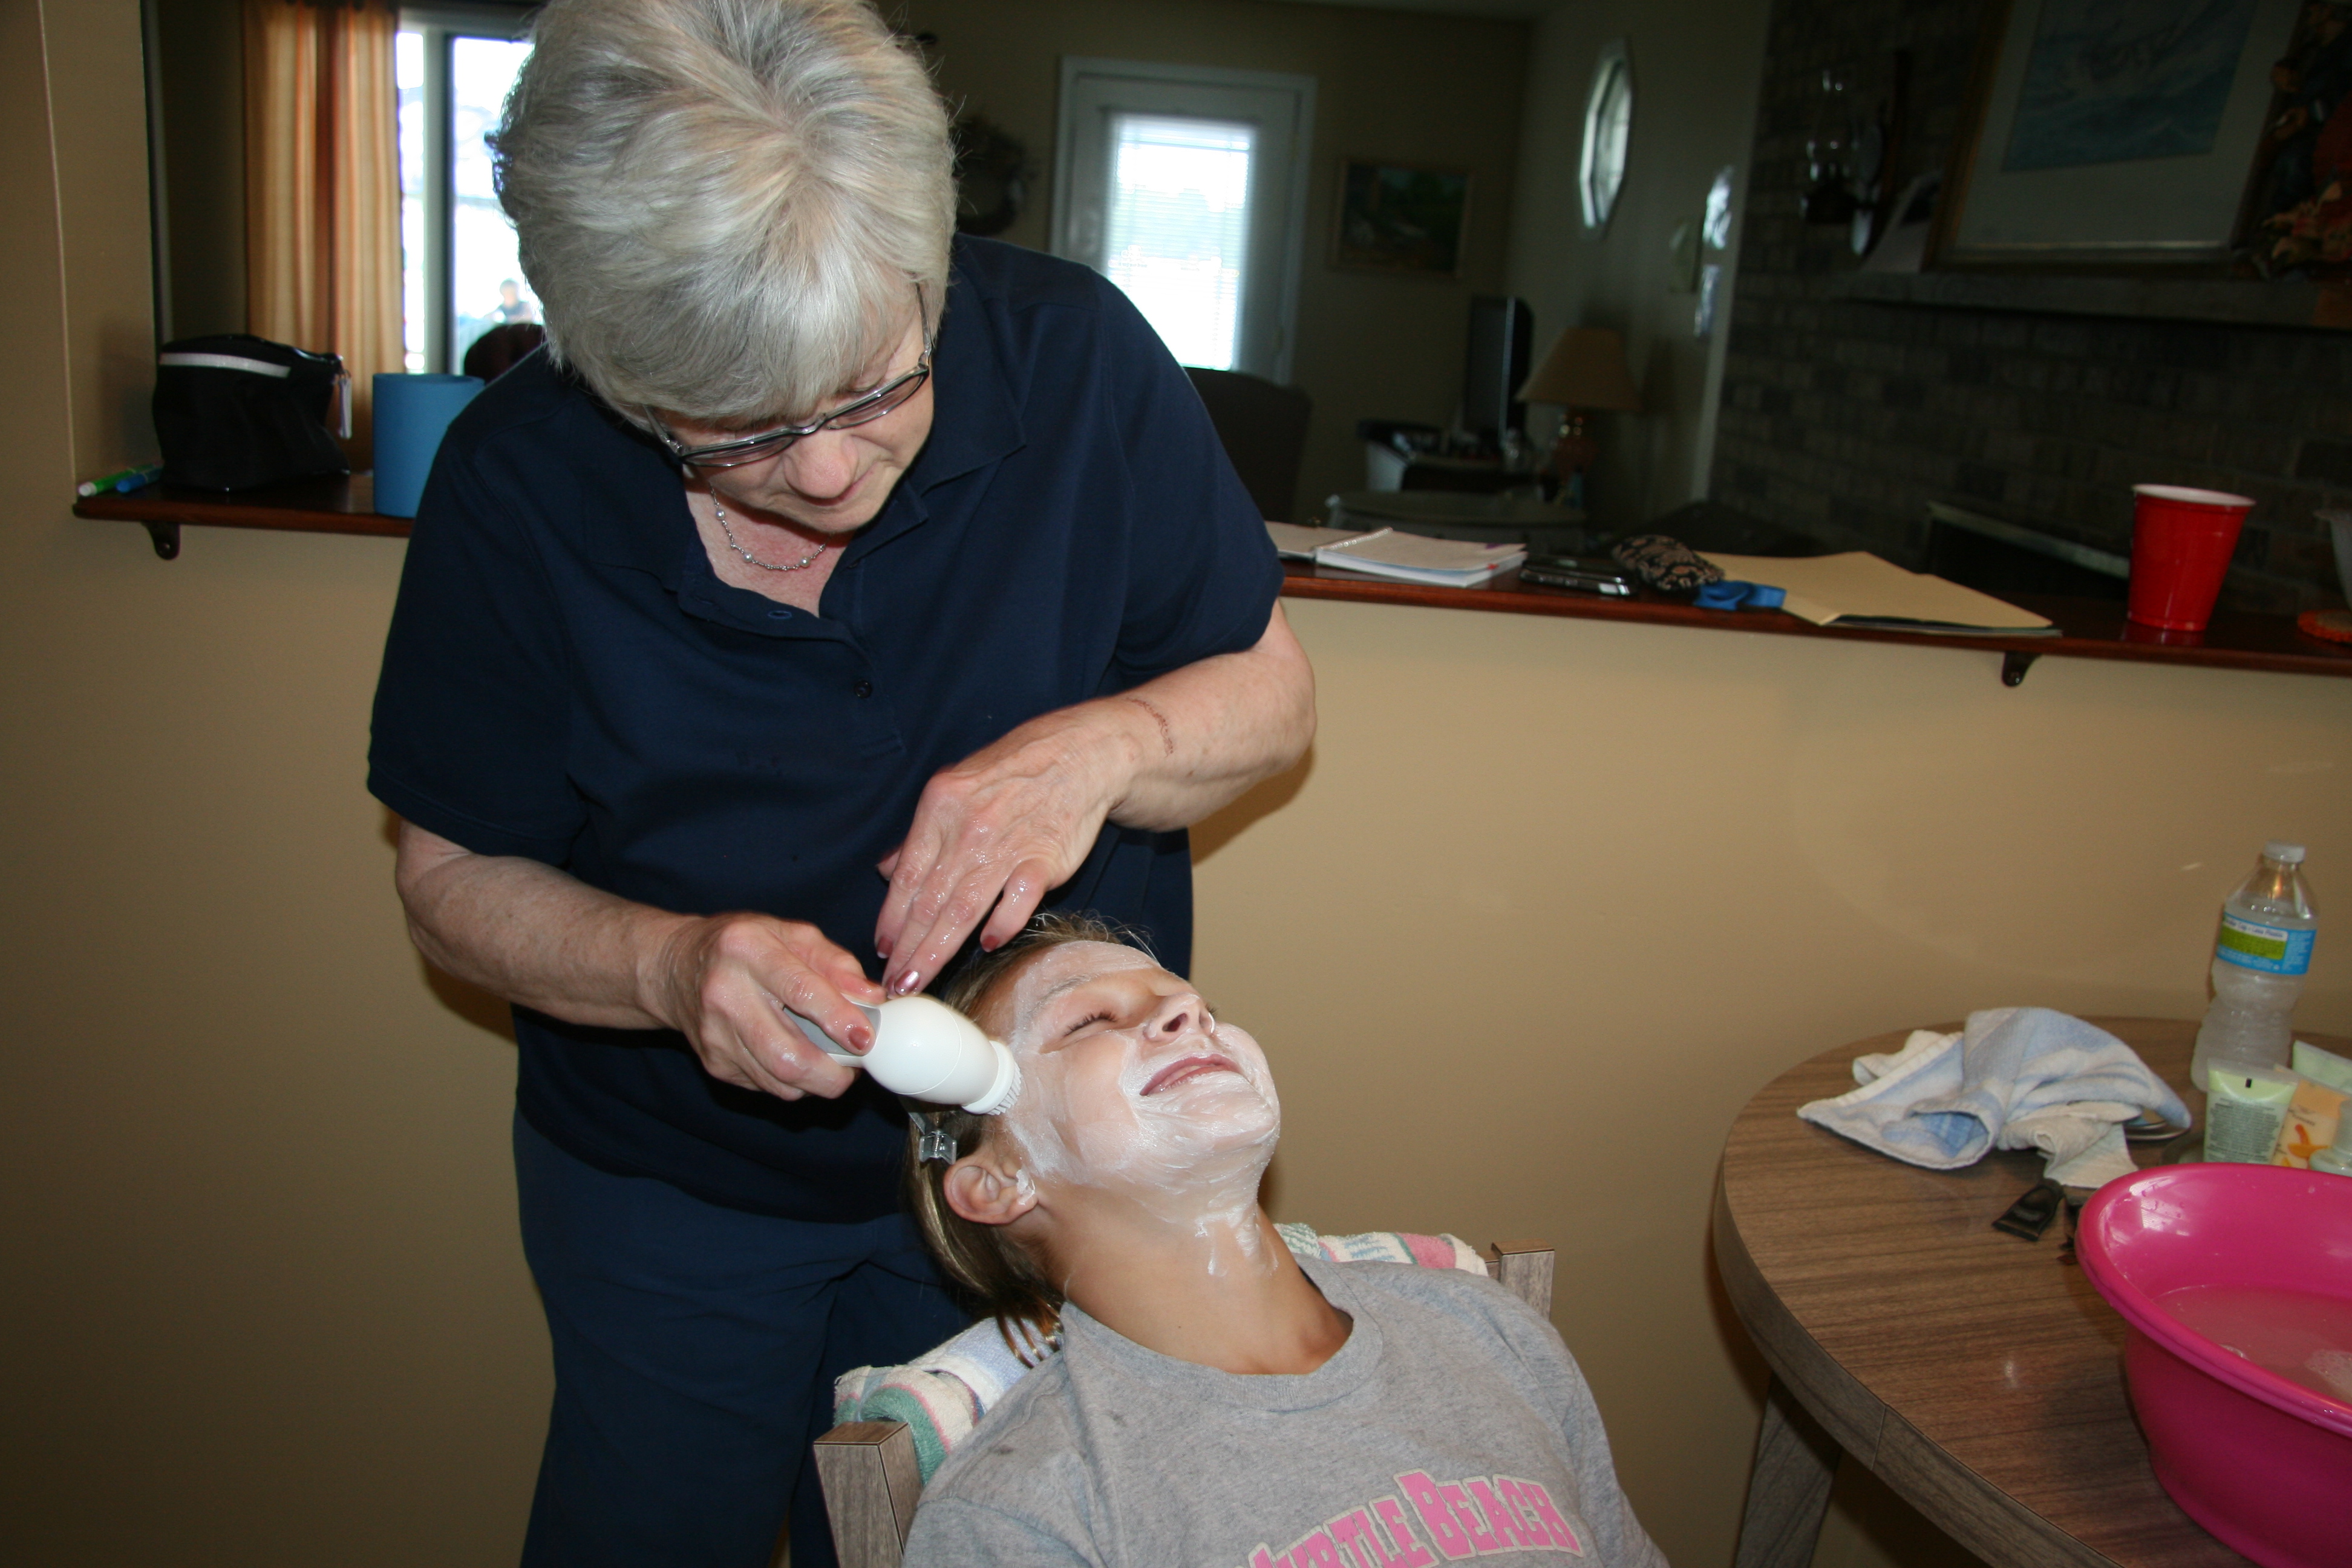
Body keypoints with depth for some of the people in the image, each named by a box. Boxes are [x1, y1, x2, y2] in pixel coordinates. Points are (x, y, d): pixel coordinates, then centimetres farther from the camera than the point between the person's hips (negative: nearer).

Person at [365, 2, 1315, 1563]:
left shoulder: (1072, 354, -20)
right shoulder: (516, 480, -19)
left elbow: (1272, 695, -8)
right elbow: (456, 875, -9)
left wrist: (1095, 749, -30)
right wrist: (667, 965, -30)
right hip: (671, 1186, 0)